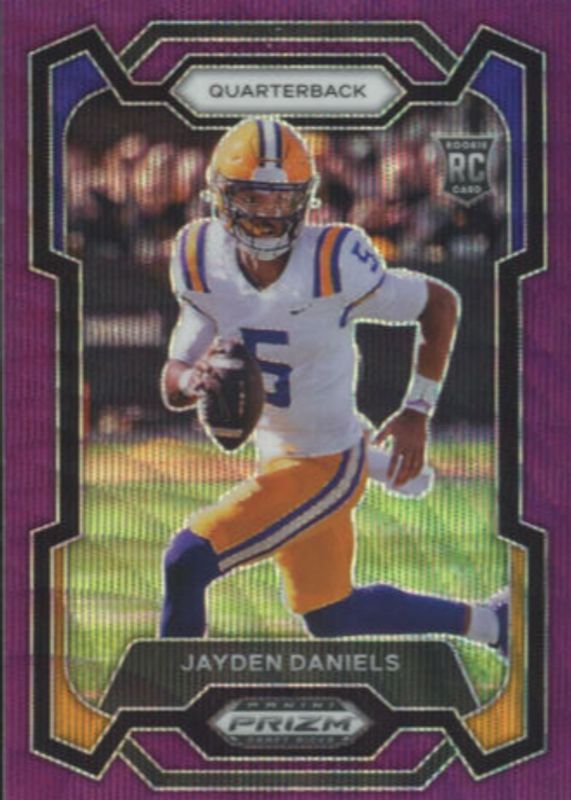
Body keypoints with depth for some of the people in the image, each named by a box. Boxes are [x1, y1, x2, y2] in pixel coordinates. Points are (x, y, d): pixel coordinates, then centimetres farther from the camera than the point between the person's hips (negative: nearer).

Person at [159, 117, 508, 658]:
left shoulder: (333, 265, -25)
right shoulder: (205, 263, -10)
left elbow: (440, 303, -9)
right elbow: (172, 388, -5)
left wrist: (417, 413, -9)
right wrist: (191, 379, -29)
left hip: (327, 465, -7)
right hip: (277, 455, 7)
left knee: (187, 562, -19)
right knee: (332, 620, 21)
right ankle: (487, 622, 42)